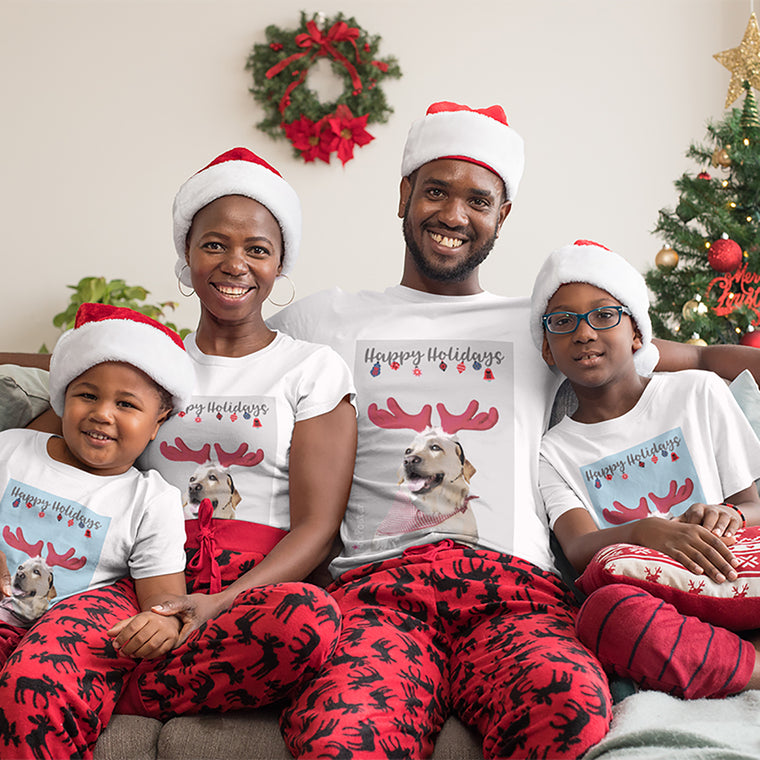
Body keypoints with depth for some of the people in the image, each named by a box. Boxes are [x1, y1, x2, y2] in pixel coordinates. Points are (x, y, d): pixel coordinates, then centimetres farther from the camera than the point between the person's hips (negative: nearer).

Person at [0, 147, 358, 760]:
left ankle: (94, 696, -21)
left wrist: (223, 603, -17)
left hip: (261, 586, 1)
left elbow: (318, 526, -2)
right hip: (147, 582, -1)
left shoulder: (313, 370, 9)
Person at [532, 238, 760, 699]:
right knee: (606, 611, -38)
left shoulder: (698, 393, 17)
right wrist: (644, 532, -26)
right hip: (642, 598, 0)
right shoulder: (557, 451, 15)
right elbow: (579, 548, -2)